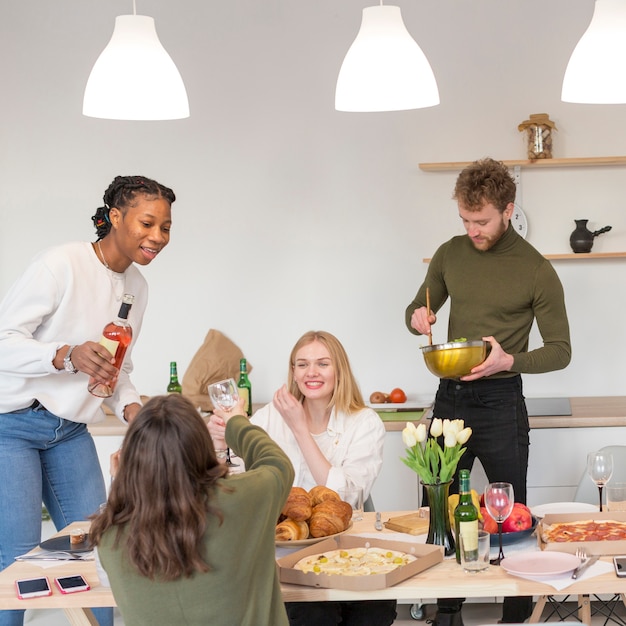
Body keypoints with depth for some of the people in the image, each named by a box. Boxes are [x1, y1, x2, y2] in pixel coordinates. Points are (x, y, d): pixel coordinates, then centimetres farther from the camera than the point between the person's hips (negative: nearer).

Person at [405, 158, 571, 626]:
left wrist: (509, 360, -23)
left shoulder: (537, 271, -10)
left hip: (500, 401, -5)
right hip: (450, 395, 5)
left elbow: (560, 350, -6)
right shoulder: (450, 254, 3)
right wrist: (418, 319, -9)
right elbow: (419, 309, 16)